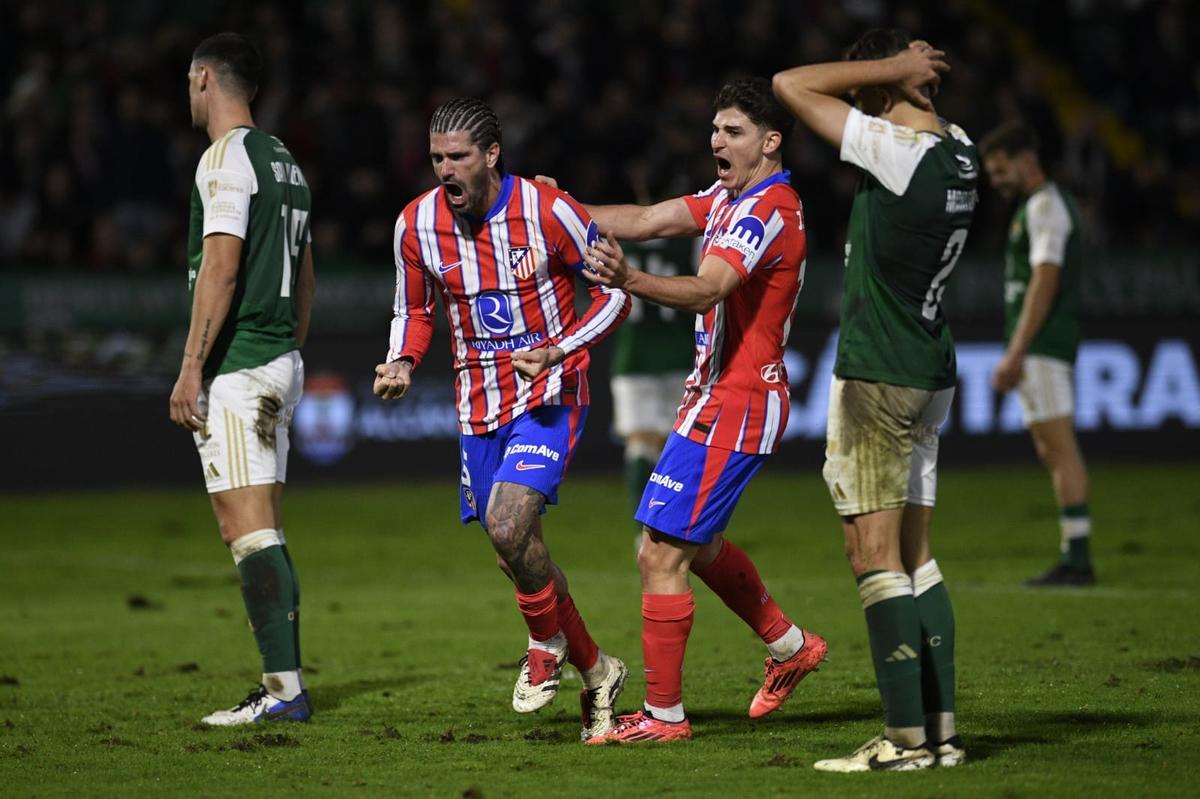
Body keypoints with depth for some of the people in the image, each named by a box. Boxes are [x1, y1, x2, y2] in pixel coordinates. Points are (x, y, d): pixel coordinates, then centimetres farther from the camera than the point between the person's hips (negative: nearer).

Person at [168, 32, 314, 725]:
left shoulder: (227, 156, -11)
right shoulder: (284, 162, 17)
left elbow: (221, 268, -18)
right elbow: (305, 279, 22)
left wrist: (191, 368, -18)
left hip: (236, 366, -9)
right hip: (280, 364, 9)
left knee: (247, 529, -11)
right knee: (262, 531, 11)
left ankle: (285, 688, -15)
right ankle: (284, 682, 10)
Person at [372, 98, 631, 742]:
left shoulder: (548, 212, -15)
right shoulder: (417, 224, -3)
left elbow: (615, 293, -5)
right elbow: (413, 312, 12)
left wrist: (555, 351, -18)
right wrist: (402, 363, -9)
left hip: (548, 397, -5)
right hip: (479, 405, 5)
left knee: (508, 526, -24)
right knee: (515, 556, 7)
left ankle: (547, 642, 4)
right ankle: (595, 672, 27)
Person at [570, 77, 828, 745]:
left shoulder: (767, 210, -18)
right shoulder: (729, 197, 13)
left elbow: (706, 289, -32)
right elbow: (646, 220, 9)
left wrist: (631, 281, -48)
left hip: (735, 406, -10)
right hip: (717, 395, 10)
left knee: (661, 554, -10)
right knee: (698, 546, 23)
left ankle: (664, 715, -4)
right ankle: (790, 646, 39)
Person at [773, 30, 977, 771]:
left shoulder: (896, 149, -18)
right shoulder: (959, 152, 6)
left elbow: (793, 85, -12)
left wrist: (892, 67, -8)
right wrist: (913, 73, 9)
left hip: (876, 375, -8)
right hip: (931, 374, 8)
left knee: (874, 551, -6)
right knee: (915, 556, 12)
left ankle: (905, 737, -8)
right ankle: (941, 730, 11)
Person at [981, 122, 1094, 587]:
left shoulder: (1045, 205, -10)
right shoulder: (1041, 206, 21)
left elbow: (1044, 281, -18)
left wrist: (1015, 352, -22)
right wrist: (1017, 355, 20)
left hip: (1041, 347, -10)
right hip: (1037, 351, 10)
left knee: (1060, 448, -11)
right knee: (1050, 452, 8)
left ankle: (1077, 559, -13)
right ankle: (1073, 560, 8)